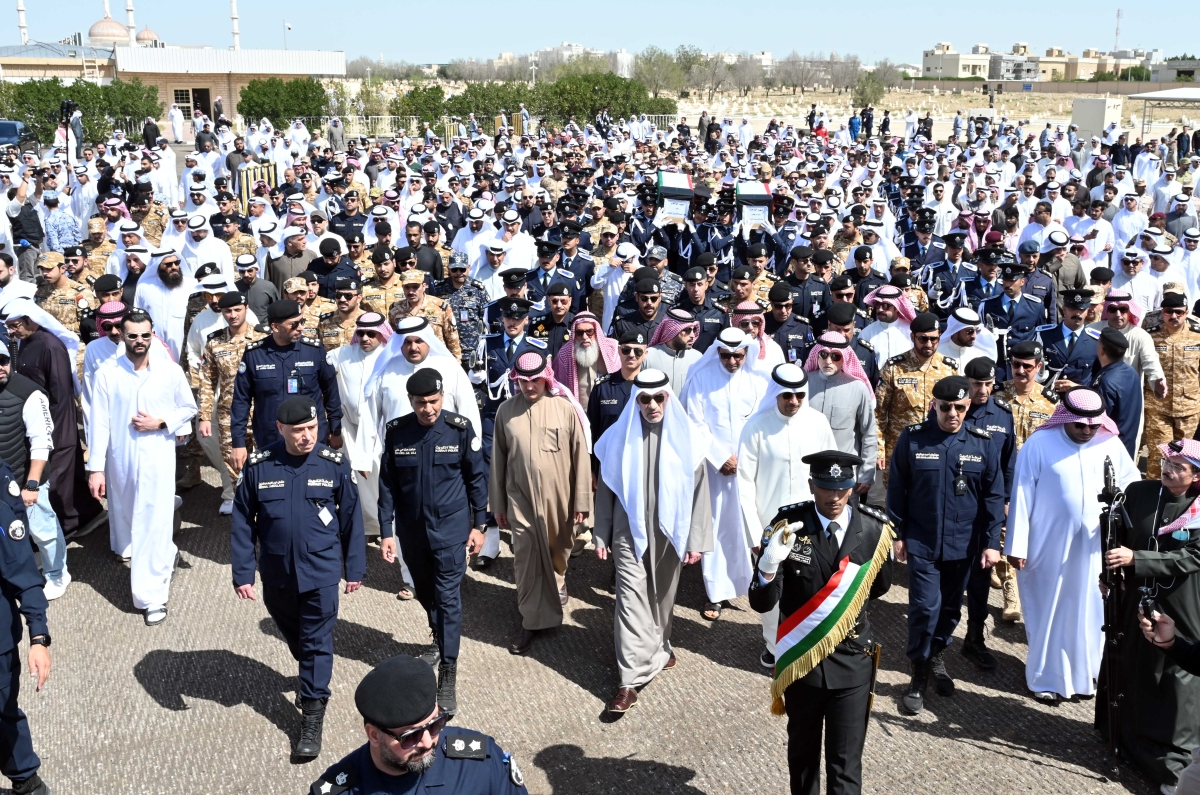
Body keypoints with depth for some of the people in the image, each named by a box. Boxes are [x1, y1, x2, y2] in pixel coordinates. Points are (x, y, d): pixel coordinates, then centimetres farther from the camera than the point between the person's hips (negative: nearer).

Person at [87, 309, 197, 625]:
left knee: (153, 528, -4)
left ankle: (152, 597, 4)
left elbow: (189, 408, 8)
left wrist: (161, 423, -10)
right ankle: (167, 555, 44)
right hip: (120, 463, 2)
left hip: (158, 460, -2)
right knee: (128, 530, 15)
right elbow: (98, 423, -3)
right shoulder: (106, 374, -4)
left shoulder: (171, 371, -4)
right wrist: (96, 468, -6)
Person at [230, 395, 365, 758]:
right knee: (293, 637, 23)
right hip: (276, 575, 3)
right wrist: (242, 572, -5)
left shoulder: (335, 464, -10)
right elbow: (242, 522, -2)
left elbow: (351, 518, -1)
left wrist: (355, 568, 3)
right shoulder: (258, 465, -9)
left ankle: (312, 718, 11)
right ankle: (311, 680, 50)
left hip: (321, 573, -2)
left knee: (317, 643, 2)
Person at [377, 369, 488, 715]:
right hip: (412, 531, 3)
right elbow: (387, 485, 1)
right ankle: (440, 641, 45)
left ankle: (447, 676, 1)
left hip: (451, 529, -3)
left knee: (448, 598, -4)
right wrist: (386, 532, -1)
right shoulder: (396, 432, -6)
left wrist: (478, 525, 0)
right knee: (426, 594, 20)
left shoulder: (460, 429, -11)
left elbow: (477, 478, -2)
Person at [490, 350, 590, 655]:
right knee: (526, 560, -3)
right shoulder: (506, 410, -3)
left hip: (558, 498, 0)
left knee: (558, 553, 17)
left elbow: (580, 456, -4)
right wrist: (498, 505, 7)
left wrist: (581, 502, -3)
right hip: (520, 499, 0)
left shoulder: (566, 408, -9)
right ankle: (532, 621, 9)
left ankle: (556, 584, 49)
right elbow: (498, 459, 4)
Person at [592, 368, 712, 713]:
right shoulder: (619, 437, -5)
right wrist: (601, 535, 3)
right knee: (631, 600, -6)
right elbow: (605, 489, 3)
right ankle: (630, 680, -5)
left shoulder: (687, 437, -6)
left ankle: (658, 649, 41)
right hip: (630, 533, -1)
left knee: (663, 596, 16)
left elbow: (699, 490, -3)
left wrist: (696, 540, -4)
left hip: (669, 533, 1)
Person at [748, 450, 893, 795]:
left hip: (852, 659, 0)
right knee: (802, 750, 22)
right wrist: (770, 562, -34)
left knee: (846, 762, 4)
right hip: (800, 657, 0)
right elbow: (761, 603, -19)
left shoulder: (874, 529, -9)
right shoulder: (787, 525, -13)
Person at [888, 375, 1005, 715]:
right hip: (921, 542, -2)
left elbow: (993, 495, 2)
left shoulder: (983, 443, -4)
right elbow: (896, 489, -1)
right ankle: (919, 674, 9)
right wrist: (898, 534, 0)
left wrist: (991, 541, -1)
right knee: (925, 607, -7)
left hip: (962, 544, 2)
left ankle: (937, 656, 39)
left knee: (950, 607, 15)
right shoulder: (912, 438, -7)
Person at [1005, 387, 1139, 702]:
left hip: (1095, 548, 3)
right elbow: (1022, 496, -9)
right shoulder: (1039, 444, -11)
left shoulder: (1111, 445, -1)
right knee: (1048, 612, 8)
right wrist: (1016, 545, -10)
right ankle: (1046, 678, 21)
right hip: (1049, 547, -3)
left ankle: (1084, 673, 29)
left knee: (1088, 612, 12)